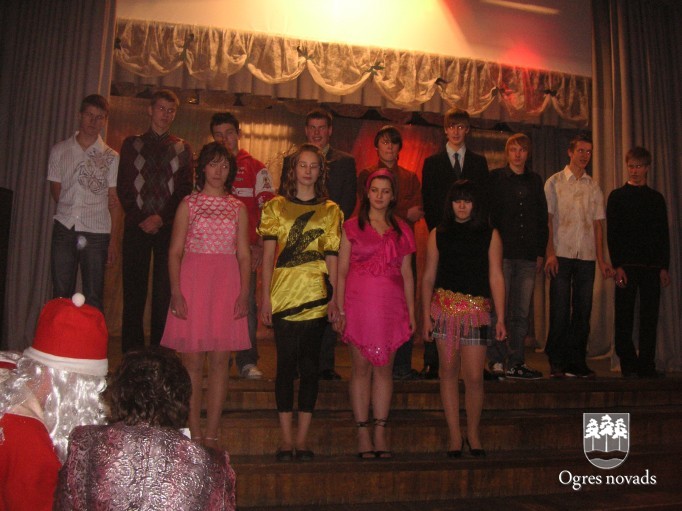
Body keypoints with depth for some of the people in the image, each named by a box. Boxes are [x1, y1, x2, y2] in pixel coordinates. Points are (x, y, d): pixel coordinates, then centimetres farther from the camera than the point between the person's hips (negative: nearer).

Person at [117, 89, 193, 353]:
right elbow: (123, 187, 7)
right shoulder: (132, 143, 13)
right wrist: (141, 219, -5)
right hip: (137, 226, 1)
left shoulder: (182, 148, 13)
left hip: (169, 227, 0)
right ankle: (131, 352, 6)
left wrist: (161, 218, -8)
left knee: (165, 290, -3)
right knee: (134, 289, 0)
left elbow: (185, 189, 4)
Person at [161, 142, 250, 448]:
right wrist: (176, 292, -7)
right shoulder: (189, 204, 7)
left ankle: (211, 437, 9)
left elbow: (244, 255, 8)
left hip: (227, 286, 1)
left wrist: (244, 293, -3)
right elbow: (175, 252, 3)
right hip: (192, 284, -1)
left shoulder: (238, 208, 11)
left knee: (219, 362, 1)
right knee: (192, 362, 0)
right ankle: (194, 435, 10)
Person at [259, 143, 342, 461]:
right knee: (286, 364, 0)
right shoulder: (276, 207, 10)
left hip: (316, 296, 1)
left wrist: (335, 298, -2)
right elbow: (268, 255, 5)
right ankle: (286, 439, 8)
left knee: (309, 365, 2)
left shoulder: (331, 211, 11)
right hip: (283, 295, 0)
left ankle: (302, 439, 11)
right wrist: (265, 297, -3)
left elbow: (332, 258, 6)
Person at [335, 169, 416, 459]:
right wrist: (341, 309, -6)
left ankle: (380, 433, 13)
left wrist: (411, 311, 7)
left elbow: (407, 274, 12)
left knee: (384, 368, 5)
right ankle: (363, 435, 9)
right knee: (361, 368, 1)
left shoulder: (401, 229, 12)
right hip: (359, 304, -2)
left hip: (391, 306, 2)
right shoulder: (352, 227, 5)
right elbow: (341, 271, 2)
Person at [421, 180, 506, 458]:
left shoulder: (490, 235, 7)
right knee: (448, 370, 3)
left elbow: (496, 278, 3)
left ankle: (473, 435, 18)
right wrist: (426, 315, 2)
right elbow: (428, 277, 8)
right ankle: (454, 435, 15)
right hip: (444, 308, 1)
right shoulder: (438, 234, 9)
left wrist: (501, 318, -2)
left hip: (476, 310, -1)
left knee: (474, 377, -3)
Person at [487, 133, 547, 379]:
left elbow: (542, 218, 16)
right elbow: (488, 214, 1)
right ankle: (497, 361, 1)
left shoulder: (535, 181, 16)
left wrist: (541, 252, 9)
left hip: (528, 255, 4)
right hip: (502, 252, -3)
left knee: (521, 312, 5)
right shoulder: (495, 178, 6)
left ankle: (516, 362, 11)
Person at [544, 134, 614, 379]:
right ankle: (556, 363, 5)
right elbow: (548, 219, 1)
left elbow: (597, 223, 14)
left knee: (583, 310, 4)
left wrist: (601, 259, 7)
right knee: (560, 310, -3)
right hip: (561, 255, -3)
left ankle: (577, 362, 12)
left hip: (586, 257, 3)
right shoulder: (554, 182, 6)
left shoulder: (594, 187, 15)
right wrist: (550, 253, -9)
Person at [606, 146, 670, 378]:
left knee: (650, 317, 1)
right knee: (624, 317, -2)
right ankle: (628, 364, 8)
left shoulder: (656, 198, 14)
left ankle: (646, 365, 7)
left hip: (652, 266, 2)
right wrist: (617, 265, -9)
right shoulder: (617, 196, 6)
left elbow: (664, 235, 12)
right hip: (627, 265, -2)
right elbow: (612, 234, 0)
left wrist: (664, 267, 2)